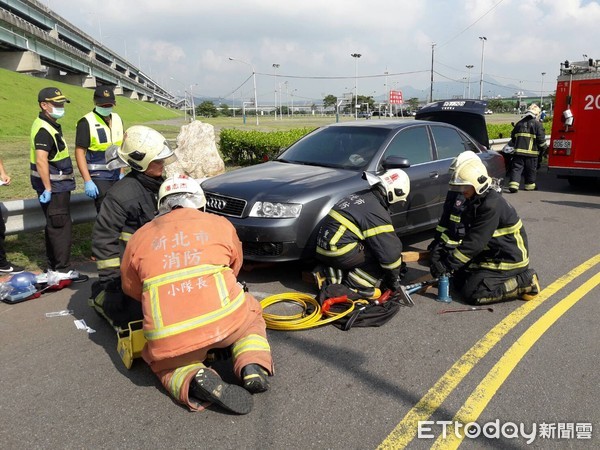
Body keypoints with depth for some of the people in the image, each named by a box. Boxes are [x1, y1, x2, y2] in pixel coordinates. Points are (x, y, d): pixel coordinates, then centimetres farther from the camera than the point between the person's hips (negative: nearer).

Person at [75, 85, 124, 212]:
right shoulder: (86, 122, -9)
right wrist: (87, 181, -18)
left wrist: (122, 173, 14)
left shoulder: (117, 119, 10)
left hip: (116, 177, 6)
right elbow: (80, 152, -12)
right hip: (99, 178, -6)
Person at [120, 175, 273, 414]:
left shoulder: (139, 237, 16)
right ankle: (253, 367, 5)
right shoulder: (221, 224, 15)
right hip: (225, 320, 0)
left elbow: (131, 289, 27)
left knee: (166, 364, 32)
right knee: (251, 317, 32)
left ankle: (191, 381, -2)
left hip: (168, 338, 0)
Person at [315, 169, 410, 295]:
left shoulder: (360, 196, 14)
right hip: (339, 254, -9)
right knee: (382, 255, -3)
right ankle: (354, 284, -7)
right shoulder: (377, 213, -15)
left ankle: (335, 274, 9)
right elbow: (390, 250, -12)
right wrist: (394, 279, 4)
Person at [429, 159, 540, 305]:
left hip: (510, 259, -10)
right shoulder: (476, 201, 6)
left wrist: (446, 264, -26)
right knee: (458, 279, 8)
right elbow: (470, 237, 9)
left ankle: (524, 282, -5)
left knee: (472, 292, -17)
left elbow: (475, 242, -28)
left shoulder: (491, 205, -25)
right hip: (492, 255, 10)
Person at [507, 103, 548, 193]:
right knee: (531, 170, 10)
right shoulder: (537, 124, -3)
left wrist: (514, 146, 31)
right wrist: (544, 148, 9)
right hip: (531, 152, -3)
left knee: (516, 168, 0)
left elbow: (513, 137, 18)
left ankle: (513, 184, -15)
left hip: (518, 151, 3)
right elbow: (541, 139, -5)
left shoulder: (519, 123, 12)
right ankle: (530, 185, 21)